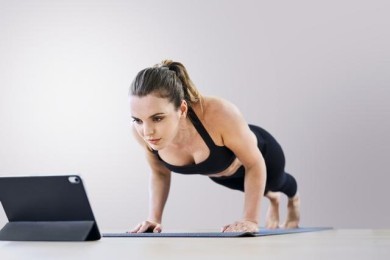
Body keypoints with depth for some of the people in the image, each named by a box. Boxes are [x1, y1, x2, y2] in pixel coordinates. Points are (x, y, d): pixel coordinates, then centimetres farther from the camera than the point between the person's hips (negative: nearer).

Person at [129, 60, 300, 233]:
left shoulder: (219, 114, -50)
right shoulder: (141, 130, -36)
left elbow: (255, 164, -32)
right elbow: (160, 173, -13)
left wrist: (250, 219, -35)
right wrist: (154, 218, -23)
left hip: (261, 153, -2)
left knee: (276, 182, 35)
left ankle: (293, 199, 72)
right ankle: (272, 198, 72)